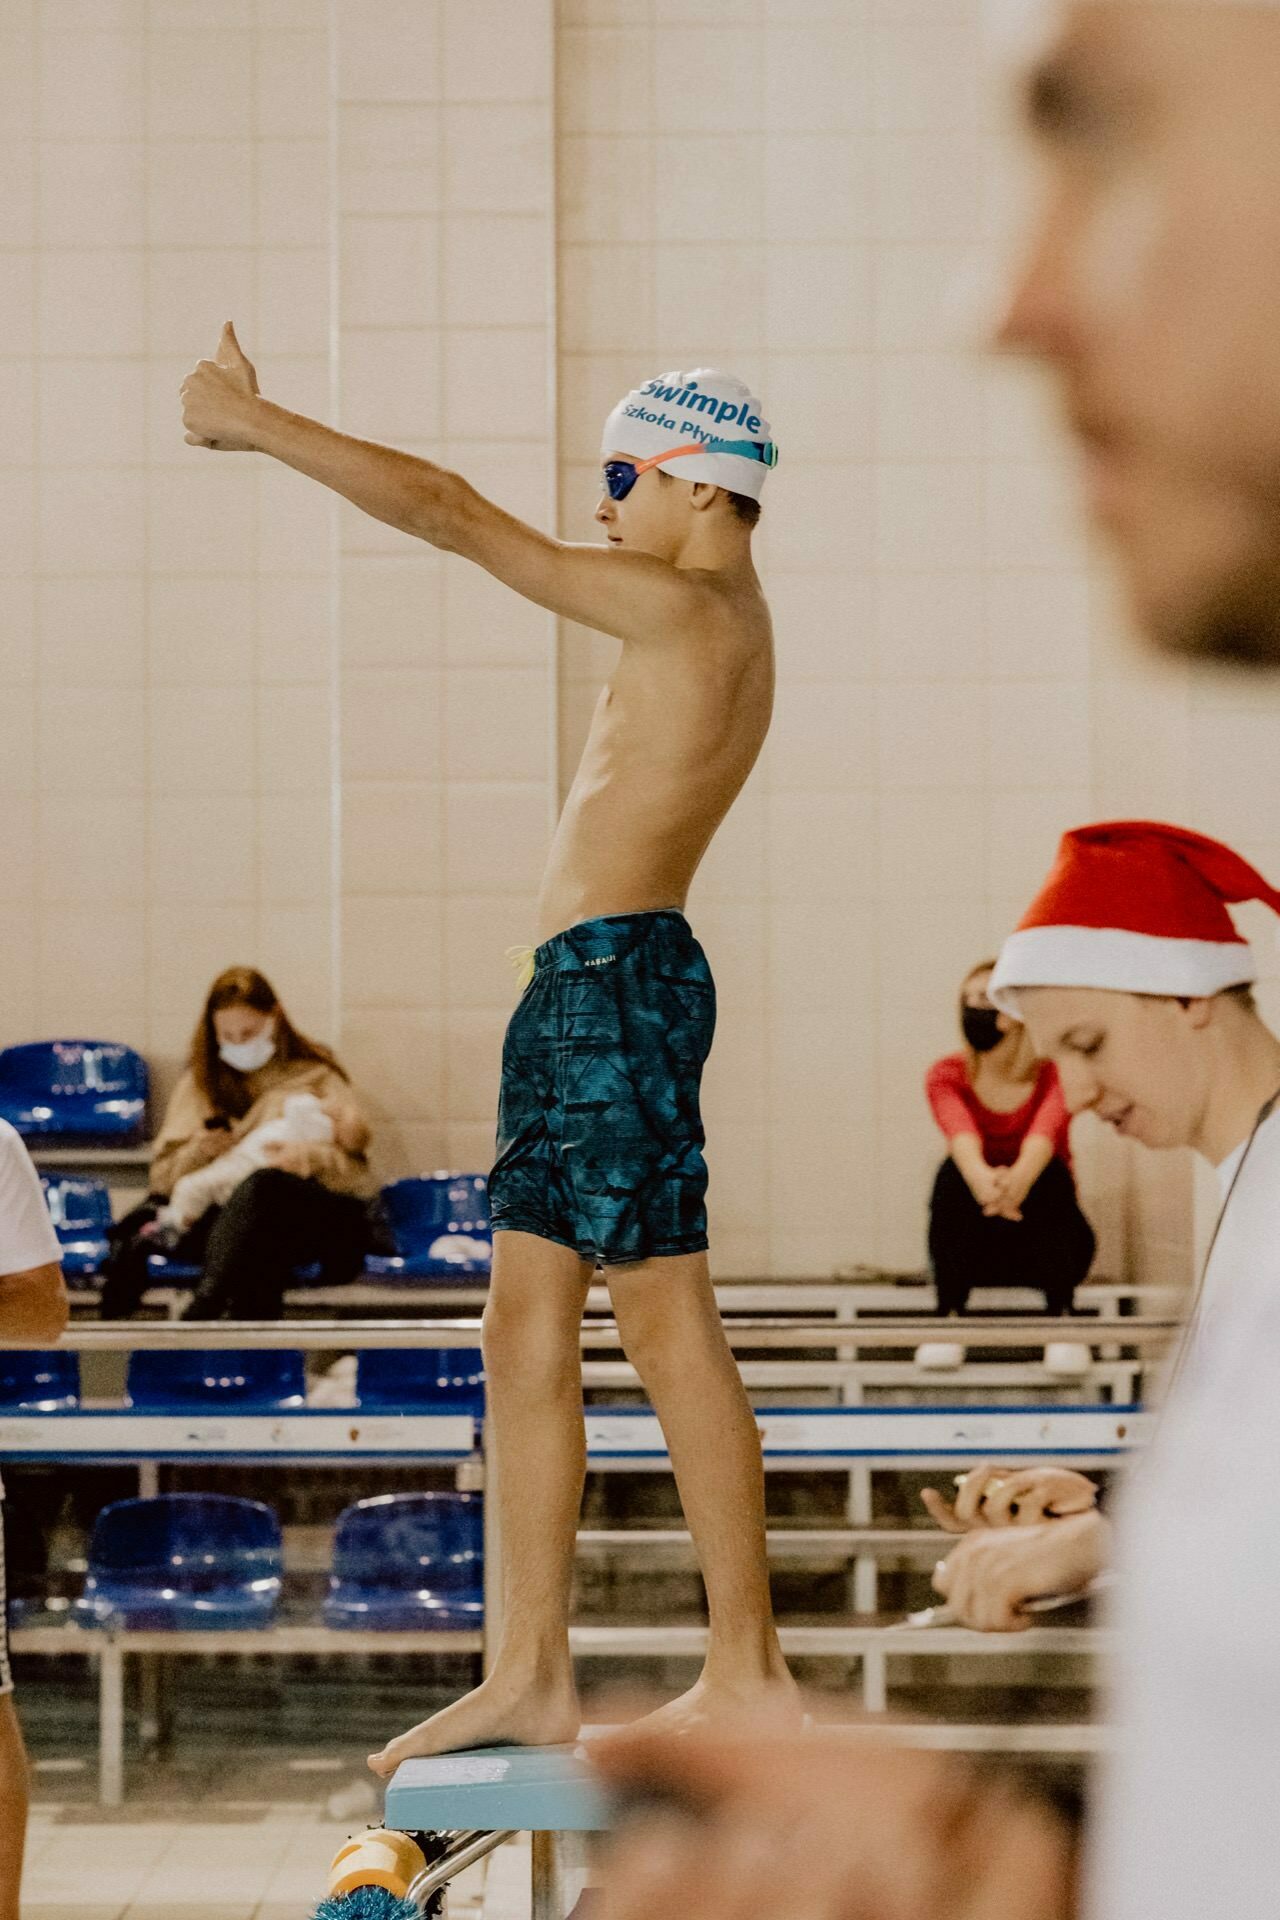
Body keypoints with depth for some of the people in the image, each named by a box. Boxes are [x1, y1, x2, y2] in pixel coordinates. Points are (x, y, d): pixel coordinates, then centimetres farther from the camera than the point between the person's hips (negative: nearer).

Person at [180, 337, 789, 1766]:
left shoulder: (684, 607, -9)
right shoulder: (716, 620, 20)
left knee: (668, 1325, -7)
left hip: (620, 975, -10)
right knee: (524, 1328, 8)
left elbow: (452, 514, -10)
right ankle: (532, 1672, 11)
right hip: (580, 989, 10)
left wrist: (257, 424, -4)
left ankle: (747, 1669, -2)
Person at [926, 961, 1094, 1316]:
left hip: (1046, 1243, -1)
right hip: (975, 1250, 1)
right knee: (953, 1172, -27)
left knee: (1051, 1173, -30)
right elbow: (960, 1134, -31)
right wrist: (982, 1177, -56)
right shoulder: (946, 1076, -7)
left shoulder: (1054, 1073, -10)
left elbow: (1044, 1132, -33)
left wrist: (1020, 1177, -58)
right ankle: (948, 1317, -28)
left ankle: (1061, 1317, -29)